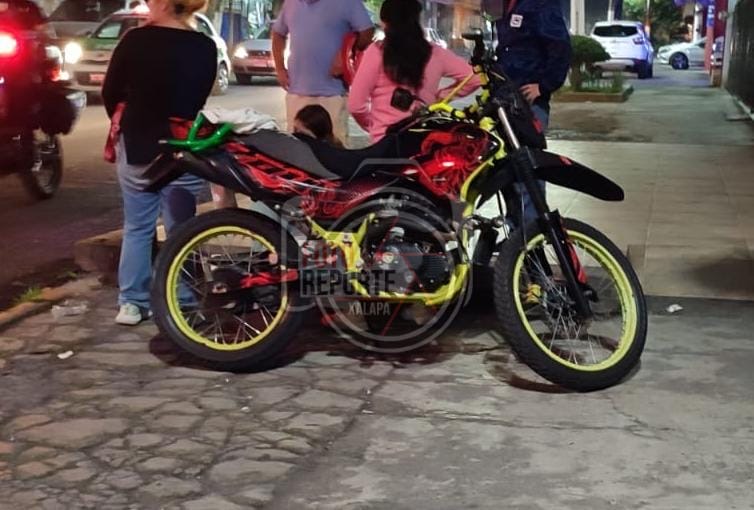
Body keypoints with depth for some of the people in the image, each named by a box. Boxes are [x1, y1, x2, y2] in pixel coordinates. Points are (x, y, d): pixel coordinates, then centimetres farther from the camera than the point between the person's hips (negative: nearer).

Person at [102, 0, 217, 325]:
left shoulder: (136, 40, -8)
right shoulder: (206, 48, -3)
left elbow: (110, 93, 2)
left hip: (138, 146, -1)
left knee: (137, 228, 11)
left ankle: (132, 303, 13)